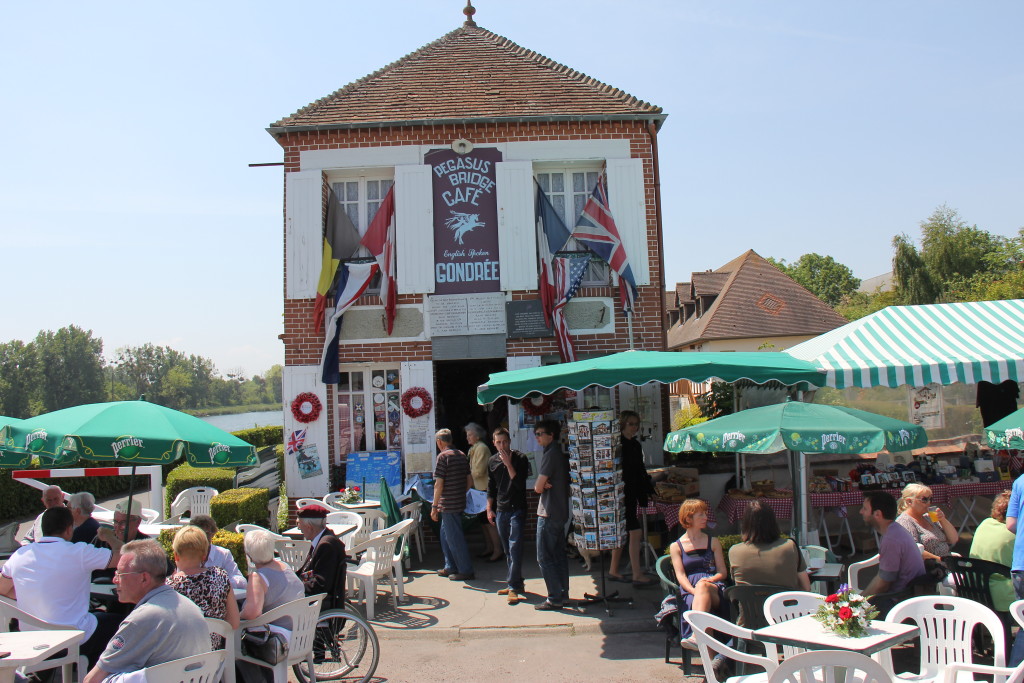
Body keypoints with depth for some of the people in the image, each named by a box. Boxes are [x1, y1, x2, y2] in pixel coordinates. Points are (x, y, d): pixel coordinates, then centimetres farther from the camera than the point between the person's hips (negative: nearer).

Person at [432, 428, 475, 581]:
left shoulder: (443, 456, -13)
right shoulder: (462, 455, 10)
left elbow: (439, 484, -17)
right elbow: (470, 481, 13)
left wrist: (434, 507, -13)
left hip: (448, 504, -8)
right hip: (460, 503, 8)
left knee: (454, 537, -1)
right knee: (446, 534, 21)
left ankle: (466, 571, 4)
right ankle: (451, 567, 27)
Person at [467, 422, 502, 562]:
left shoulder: (482, 448, -15)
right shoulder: (474, 449, 15)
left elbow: (478, 471, -21)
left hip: (485, 489, -10)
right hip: (480, 489, 10)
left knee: (488, 520, -6)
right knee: (483, 519, 14)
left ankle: (497, 551, -1)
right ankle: (488, 548, 23)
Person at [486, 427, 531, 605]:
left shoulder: (520, 459, -6)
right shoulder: (492, 461, 9)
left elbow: (520, 483, -16)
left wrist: (508, 463, -22)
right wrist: (489, 509, 11)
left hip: (517, 509, -5)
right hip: (500, 510, 5)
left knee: (515, 547, -11)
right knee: (507, 550, 10)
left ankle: (513, 586, -9)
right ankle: (516, 582, 20)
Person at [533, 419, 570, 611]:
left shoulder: (550, 454, -17)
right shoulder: (561, 454, 13)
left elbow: (538, 487, -16)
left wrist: (541, 485, 4)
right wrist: (545, 484, -6)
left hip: (548, 513, -10)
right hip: (561, 512, 10)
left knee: (544, 557, -5)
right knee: (559, 554, 14)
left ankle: (555, 598, -4)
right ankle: (563, 594, 20)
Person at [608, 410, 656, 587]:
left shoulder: (635, 445, 13)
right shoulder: (617, 444, -13)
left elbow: (640, 471, 20)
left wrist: (649, 490, 20)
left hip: (631, 495, 9)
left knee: (622, 533, 14)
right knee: (635, 532, -9)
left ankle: (613, 571, 25)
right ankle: (637, 576, -4)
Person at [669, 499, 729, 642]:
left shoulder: (713, 542, 23)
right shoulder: (676, 547, 16)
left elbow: (722, 572, 15)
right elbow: (680, 575, 3)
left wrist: (710, 580, -9)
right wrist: (694, 591, -19)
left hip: (714, 589, 0)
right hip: (688, 591, 0)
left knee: (702, 585, -38)